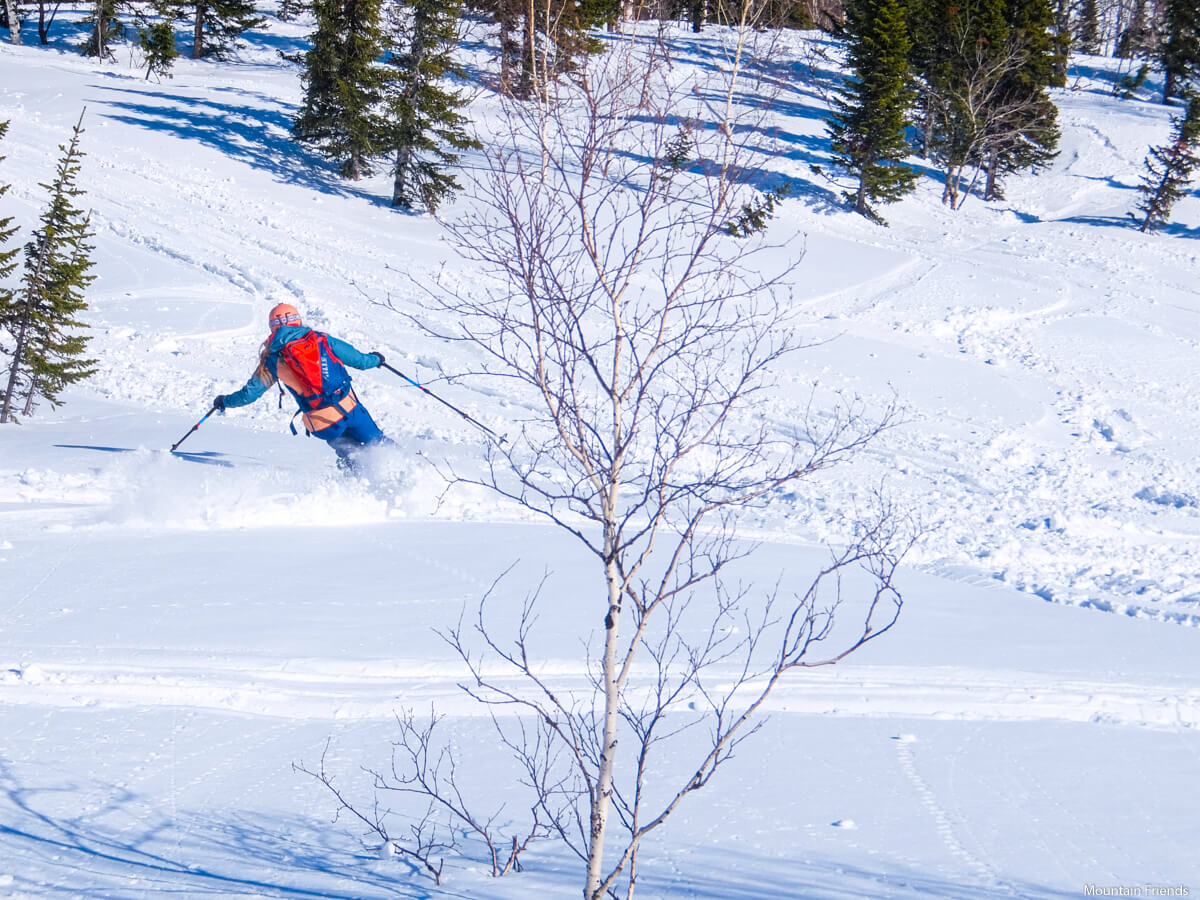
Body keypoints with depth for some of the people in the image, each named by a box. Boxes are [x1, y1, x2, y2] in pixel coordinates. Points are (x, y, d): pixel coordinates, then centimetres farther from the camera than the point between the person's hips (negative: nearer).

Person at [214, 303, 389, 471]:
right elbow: (359, 360, 11)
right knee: (376, 442, 16)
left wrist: (225, 401, 28)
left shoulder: (273, 360, 2)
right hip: (351, 408, 0)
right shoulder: (321, 340, 3)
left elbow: (250, 393, 9)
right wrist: (375, 359, 35)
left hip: (321, 425, 0)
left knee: (343, 446, 29)